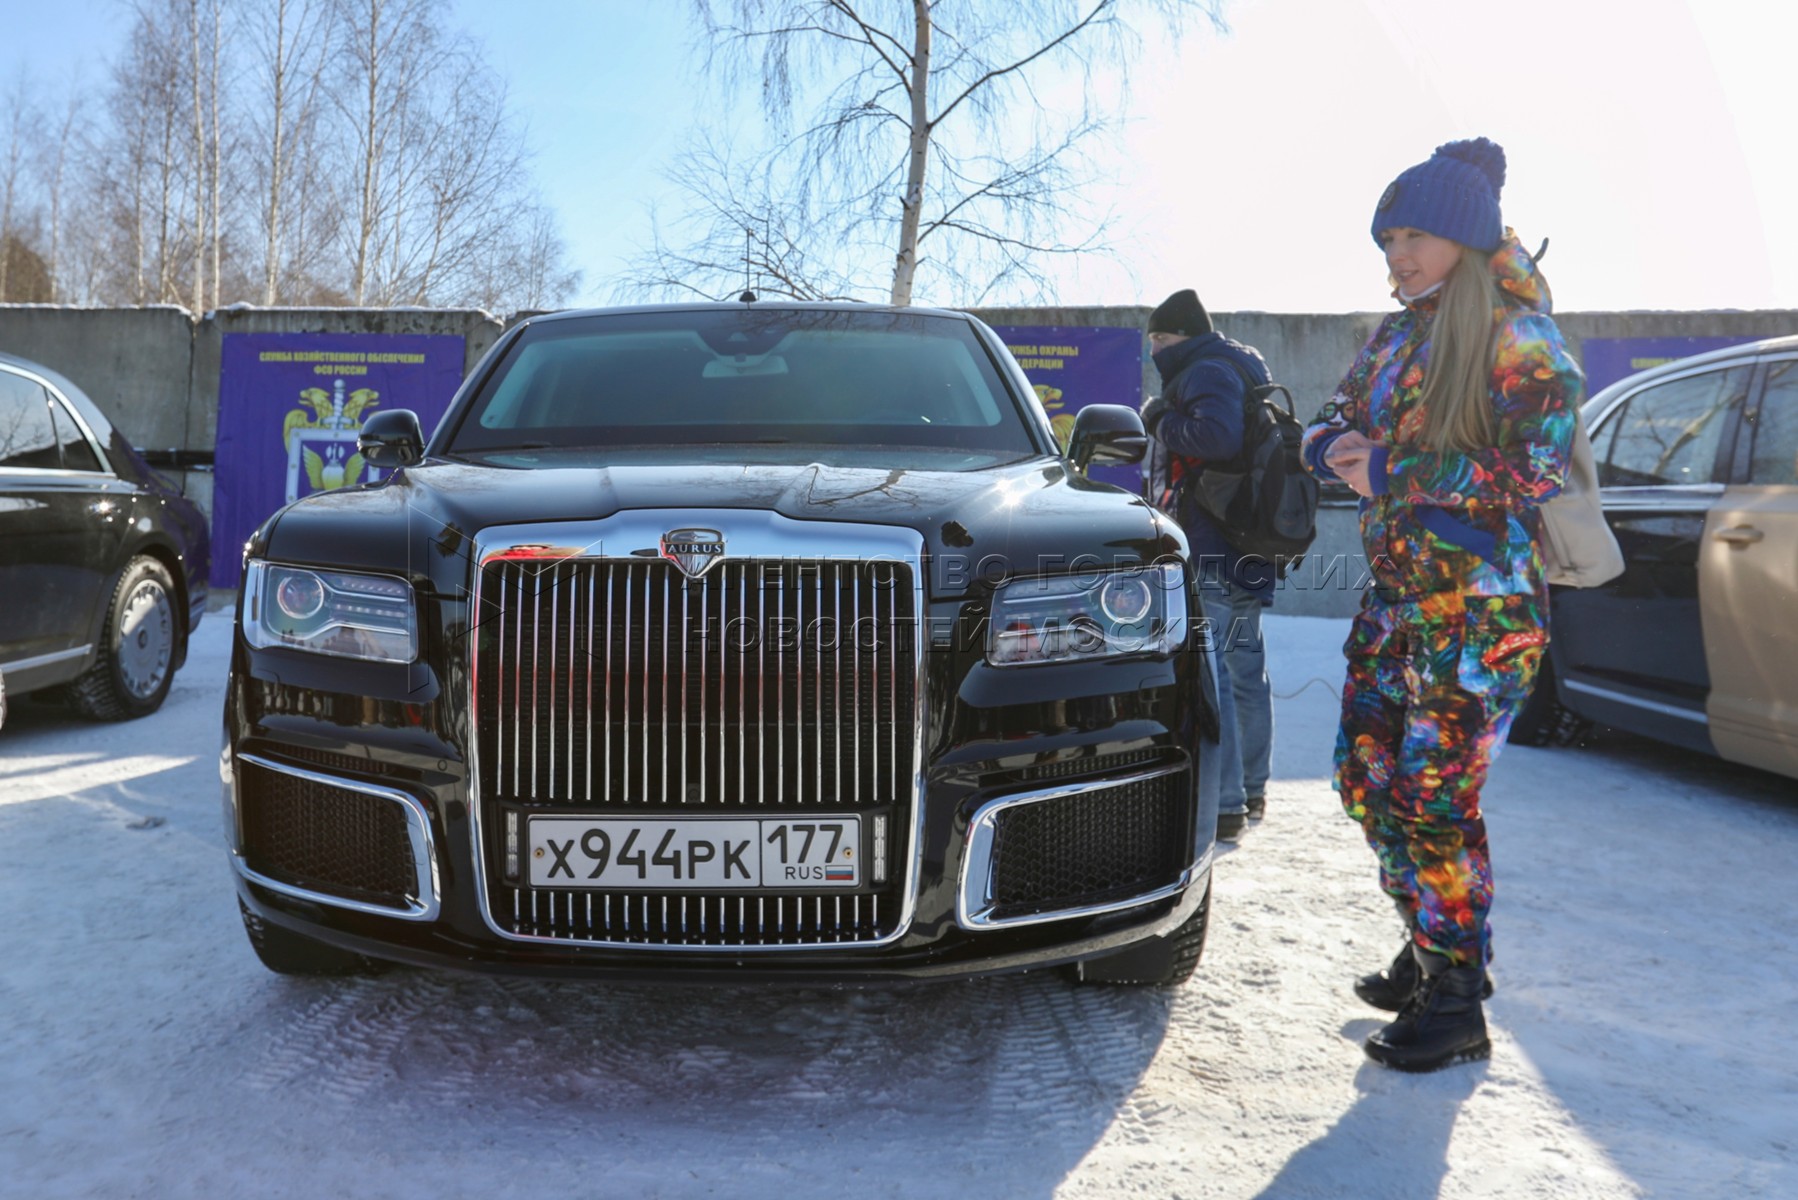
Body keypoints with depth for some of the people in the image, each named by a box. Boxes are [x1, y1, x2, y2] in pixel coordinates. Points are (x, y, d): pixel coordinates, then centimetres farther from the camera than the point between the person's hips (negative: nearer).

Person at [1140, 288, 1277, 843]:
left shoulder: (1206, 371, -10)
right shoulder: (1243, 364, 22)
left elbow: (1219, 437, -27)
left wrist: (1163, 421, -12)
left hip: (1208, 551, -11)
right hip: (1248, 547, 11)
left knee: (1206, 672, -12)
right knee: (1245, 667, 17)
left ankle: (1225, 804, -13)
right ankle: (1253, 788, 28)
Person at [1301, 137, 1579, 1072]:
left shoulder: (1519, 338, -8)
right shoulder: (1396, 337, 13)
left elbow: (1539, 468, -18)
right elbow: (1331, 427, 17)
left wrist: (1391, 475, -17)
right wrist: (1332, 446, -8)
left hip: (1481, 609, -7)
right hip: (1394, 598, 7)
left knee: (1433, 800, -8)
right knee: (1366, 777, 10)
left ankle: (1456, 1005, 7)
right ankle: (1428, 953, 29)